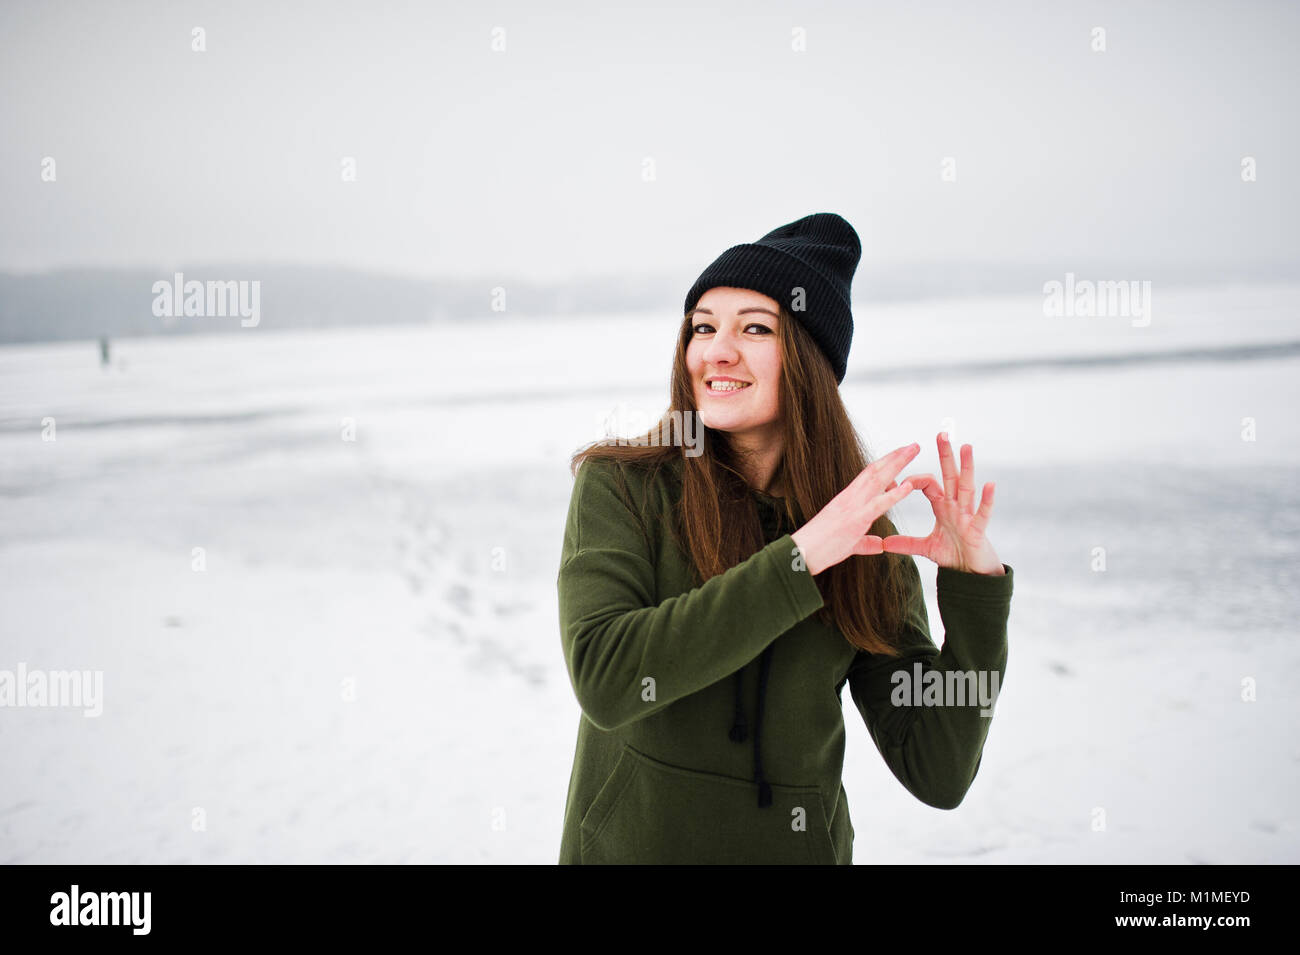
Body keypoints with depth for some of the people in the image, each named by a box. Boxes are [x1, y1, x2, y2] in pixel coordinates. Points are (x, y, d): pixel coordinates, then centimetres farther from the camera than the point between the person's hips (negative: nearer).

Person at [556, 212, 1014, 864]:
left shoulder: (869, 544, -4)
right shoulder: (620, 485, -9)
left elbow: (938, 776, -7)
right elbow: (603, 679, -24)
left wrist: (976, 583, -17)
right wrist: (800, 558, -24)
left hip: (803, 845, 2)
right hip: (630, 844, -2)